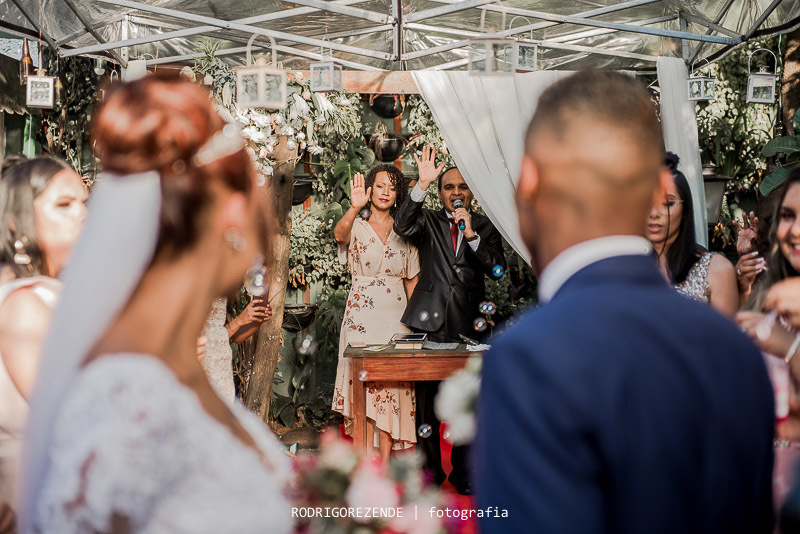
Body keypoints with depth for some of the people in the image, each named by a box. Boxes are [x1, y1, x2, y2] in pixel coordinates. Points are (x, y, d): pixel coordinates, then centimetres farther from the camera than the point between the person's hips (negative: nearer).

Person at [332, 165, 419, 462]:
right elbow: (340, 234, -23)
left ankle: (384, 462, 2)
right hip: (362, 313, -2)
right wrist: (355, 208, -43)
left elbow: (412, 281, 13)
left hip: (396, 314, 2)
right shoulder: (357, 227, 2)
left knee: (392, 385, -3)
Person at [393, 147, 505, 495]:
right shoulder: (428, 222, 10)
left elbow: (497, 268, -3)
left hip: (468, 323, 0)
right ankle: (430, 468, 12)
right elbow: (402, 227, -12)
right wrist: (422, 184, -21)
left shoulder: (485, 227, 11)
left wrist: (471, 235, -15)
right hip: (430, 322, 0)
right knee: (426, 399, 1)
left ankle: (463, 470, 13)